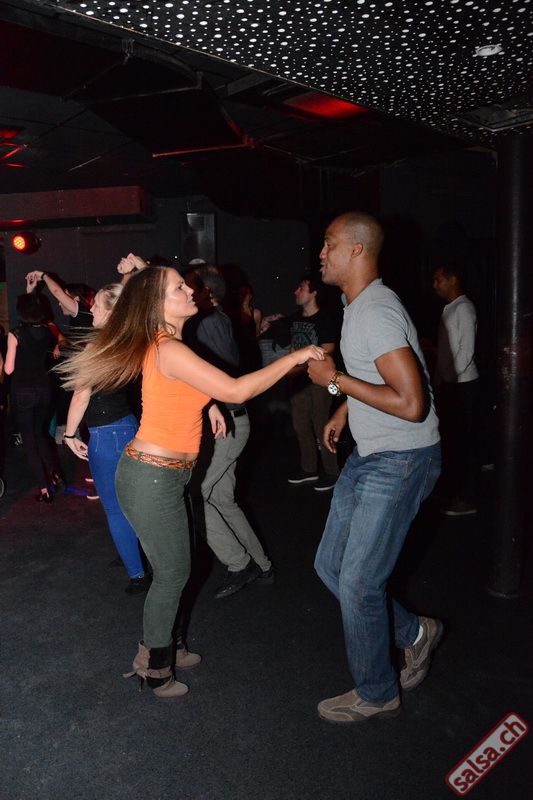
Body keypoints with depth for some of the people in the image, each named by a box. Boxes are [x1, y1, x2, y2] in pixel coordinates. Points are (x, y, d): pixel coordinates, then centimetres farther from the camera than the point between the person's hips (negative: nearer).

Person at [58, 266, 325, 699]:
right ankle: (155, 668, 27)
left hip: (161, 474, 9)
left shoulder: (163, 344, 8)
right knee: (173, 573, 7)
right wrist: (294, 357, -19)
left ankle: (155, 651, 39)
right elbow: (236, 390, -26)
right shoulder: (170, 350, -23)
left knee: (172, 569, 20)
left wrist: (208, 402, 14)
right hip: (152, 479, -9)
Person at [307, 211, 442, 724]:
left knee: (357, 584, 0)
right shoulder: (358, 305, 10)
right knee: (330, 565, 15)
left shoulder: (376, 313, -22)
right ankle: (414, 633, 33)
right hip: (369, 456, 10)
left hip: (400, 463, -10)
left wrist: (336, 380, -22)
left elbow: (411, 403, -30)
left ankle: (376, 695, 23)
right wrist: (343, 412, 20)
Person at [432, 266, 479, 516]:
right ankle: (450, 488, 26)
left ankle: (466, 499, 4)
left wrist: (450, 378, -15)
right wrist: (440, 381, 14)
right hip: (448, 384, 9)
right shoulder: (448, 309, 17)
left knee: (463, 441, -3)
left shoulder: (464, 308, -10)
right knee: (449, 437, 14)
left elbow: (466, 349, -16)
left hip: (462, 385, -9)